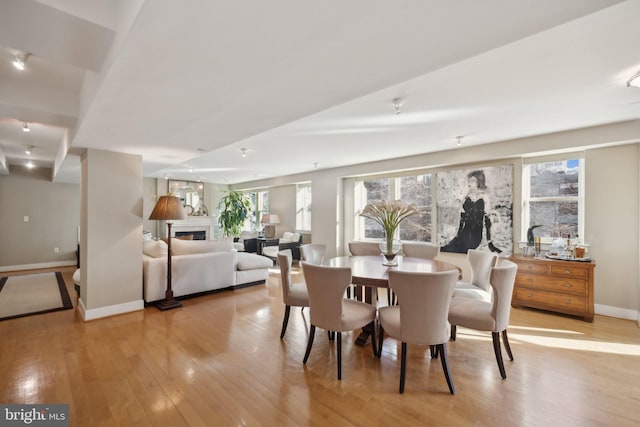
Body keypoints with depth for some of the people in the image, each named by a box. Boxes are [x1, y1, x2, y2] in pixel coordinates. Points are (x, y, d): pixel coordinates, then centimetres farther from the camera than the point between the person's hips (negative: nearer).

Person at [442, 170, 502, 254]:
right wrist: (458, 235, 10)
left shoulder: (484, 199, -5)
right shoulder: (466, 198, 8)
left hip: (476, 235, -4)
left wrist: (489, 242, -10)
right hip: (464, 233, 4)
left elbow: (487, 220, -7)